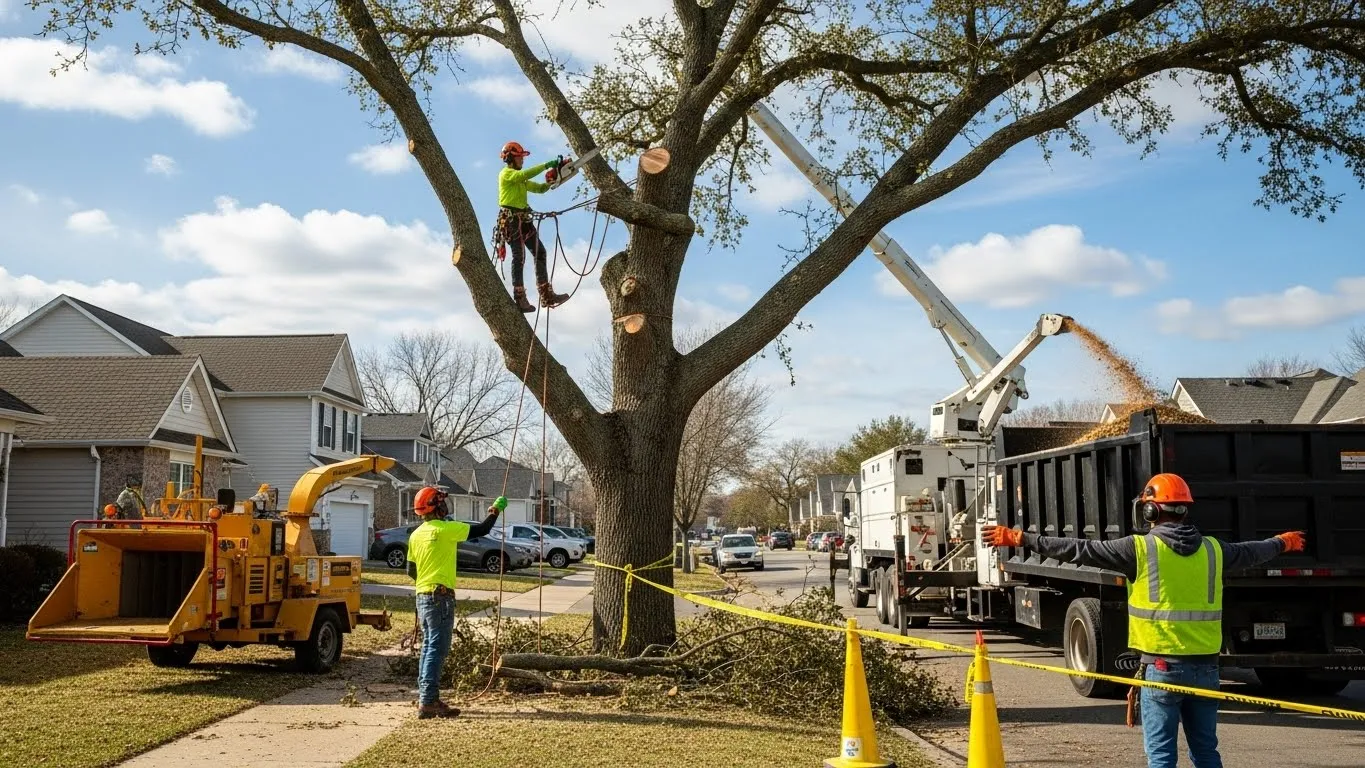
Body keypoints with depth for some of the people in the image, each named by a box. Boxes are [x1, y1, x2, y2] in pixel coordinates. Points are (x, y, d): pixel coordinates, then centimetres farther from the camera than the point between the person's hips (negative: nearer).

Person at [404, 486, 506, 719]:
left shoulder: (416, 535, 10)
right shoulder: (445, 529, -12)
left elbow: (411, 571, 14)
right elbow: (482, 530, -9)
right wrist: (495, 510, 8)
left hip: (422, 596, 8)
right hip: (441, 596, -8)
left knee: (428, 647, 16)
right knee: (437, 649, -8)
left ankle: (425, 697, 20)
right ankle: (428, 702, -12)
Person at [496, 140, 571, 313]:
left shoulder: (521, 180, 24)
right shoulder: (506, 173, -4)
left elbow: (540, 188, 22)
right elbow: (525, 174, -22)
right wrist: (546, 165, -23)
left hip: (523, 219, 9)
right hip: (511, 219, -9)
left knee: (539, 252, 1)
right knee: (519, 256, -13)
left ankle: (547, 295, -2)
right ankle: (519, 298, -14)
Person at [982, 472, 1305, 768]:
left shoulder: (1140, 549, -9)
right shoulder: (1213, 550, 7)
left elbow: (1079, 550, -9)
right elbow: (1250, 552, 27)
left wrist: (1021, 538, -4)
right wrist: (1283, 542, 49)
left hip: (1162, 667, -5)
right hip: (1205, 667, 5)